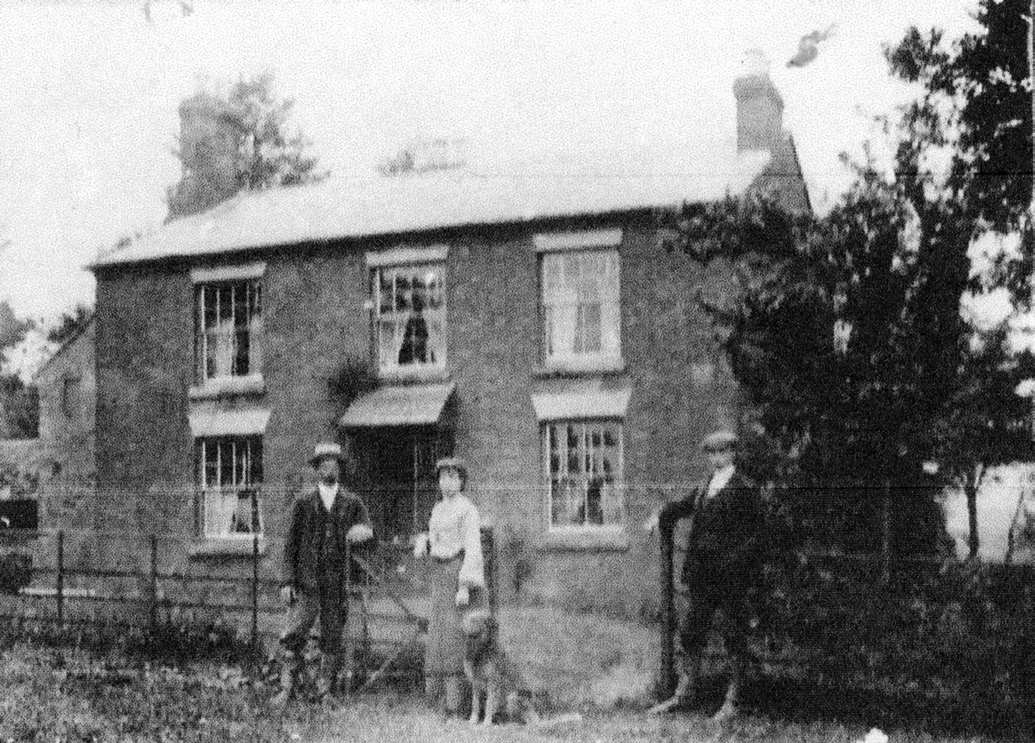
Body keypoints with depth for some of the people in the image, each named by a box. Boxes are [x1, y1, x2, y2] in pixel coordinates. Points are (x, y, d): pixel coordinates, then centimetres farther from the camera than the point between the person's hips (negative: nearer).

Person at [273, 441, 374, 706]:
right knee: (292, 636, -6)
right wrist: (287, 580, -2)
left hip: (337, 582, 1)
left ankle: (325, 692, 14)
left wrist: (362, 533, -25)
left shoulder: (352, 502, 8)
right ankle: (287, 689, 3)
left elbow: (367, 530, 1)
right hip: (307, 580, -1)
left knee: (332, 639, 5)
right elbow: (291, 542, 5)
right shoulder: (304, 500, 6)